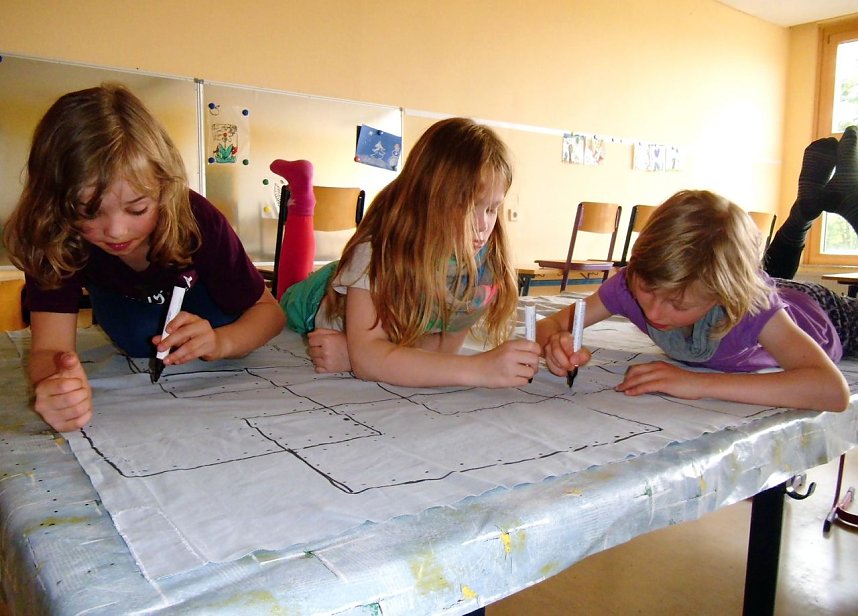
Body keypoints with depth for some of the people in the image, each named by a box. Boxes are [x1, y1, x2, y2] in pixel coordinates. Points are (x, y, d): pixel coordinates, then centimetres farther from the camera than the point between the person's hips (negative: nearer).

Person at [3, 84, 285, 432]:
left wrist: (219, 342, -51)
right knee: (140, 342, -28)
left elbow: (268, 310, -29)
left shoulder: (197, 221, -37)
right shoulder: (54, 240, -36)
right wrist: (55, 387, -67)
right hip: (128, 309, 1)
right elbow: (50, 346, -42)